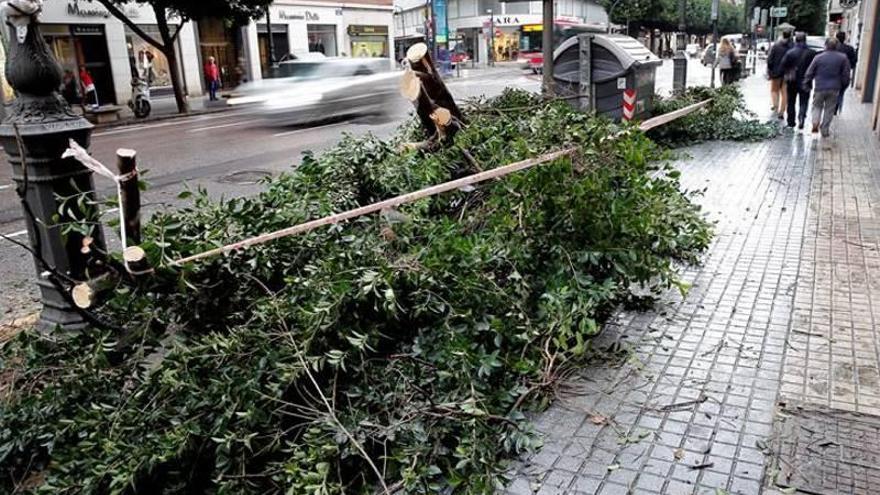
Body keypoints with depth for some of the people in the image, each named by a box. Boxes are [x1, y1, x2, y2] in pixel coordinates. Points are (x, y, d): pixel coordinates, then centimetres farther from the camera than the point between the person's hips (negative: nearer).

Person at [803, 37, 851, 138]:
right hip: (834, 88, 1)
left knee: (817, 106, 16)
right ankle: (825, 130, 14)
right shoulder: (843, 58, -3)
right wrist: (844, 85, 15)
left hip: (820, 88, -1)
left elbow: (810, 72, -1)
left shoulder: (818, 57, -7)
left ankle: (815, 123, -8)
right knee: (829, 109, 10)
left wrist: (806, 83, 12)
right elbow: (846, 74, 1)